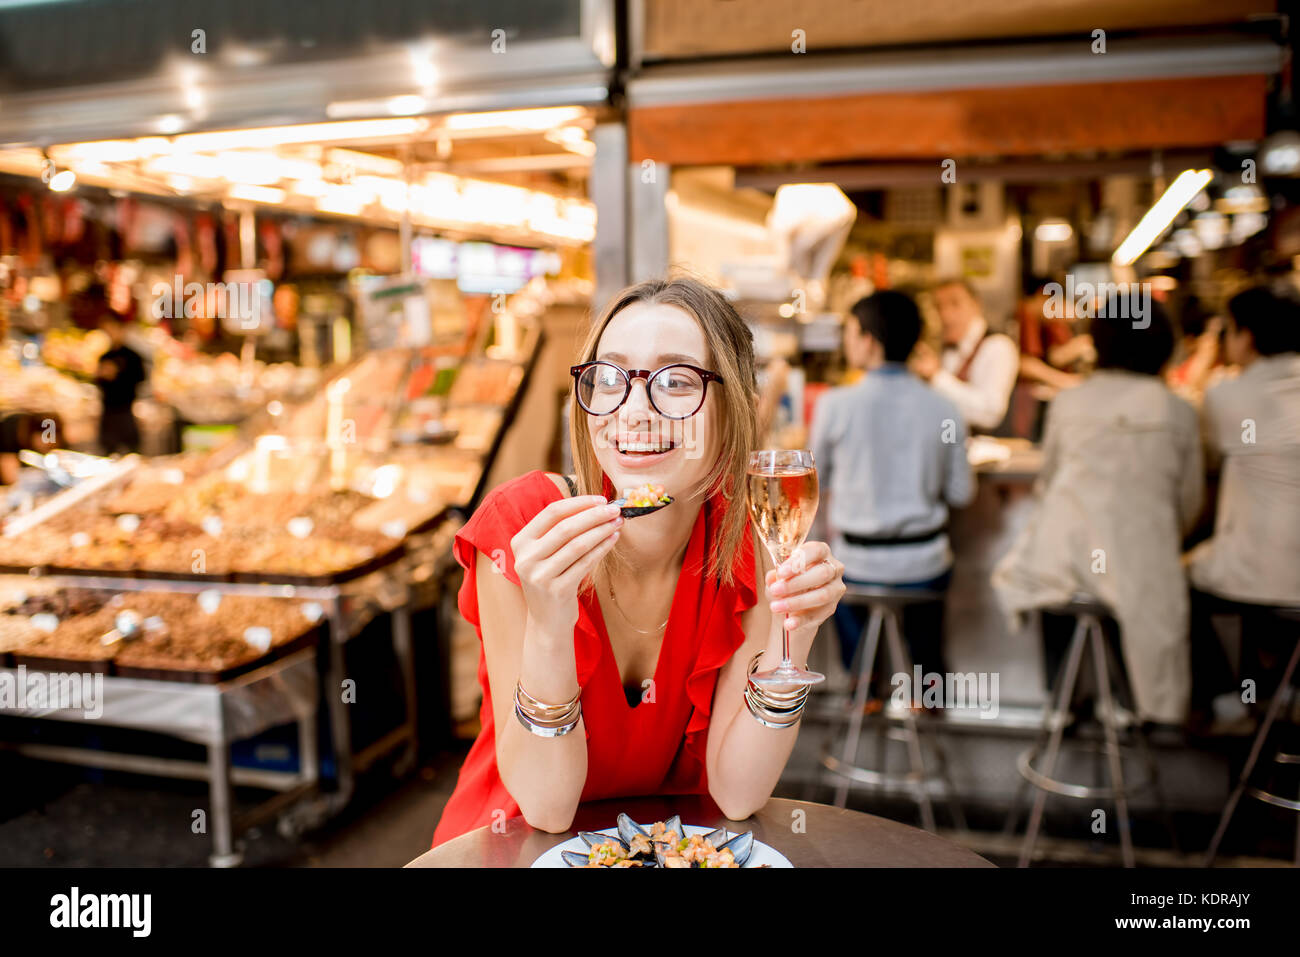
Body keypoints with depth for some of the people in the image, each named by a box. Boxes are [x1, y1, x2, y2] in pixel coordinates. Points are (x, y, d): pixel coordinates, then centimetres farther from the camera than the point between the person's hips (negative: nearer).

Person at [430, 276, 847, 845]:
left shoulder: (748, 547, -9)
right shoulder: (518, 526, -17)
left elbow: (736, 795, -12)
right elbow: (545, 809, -18)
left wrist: (789, 638, -26)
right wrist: (547, 628, -34)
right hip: (520, 845, -1)